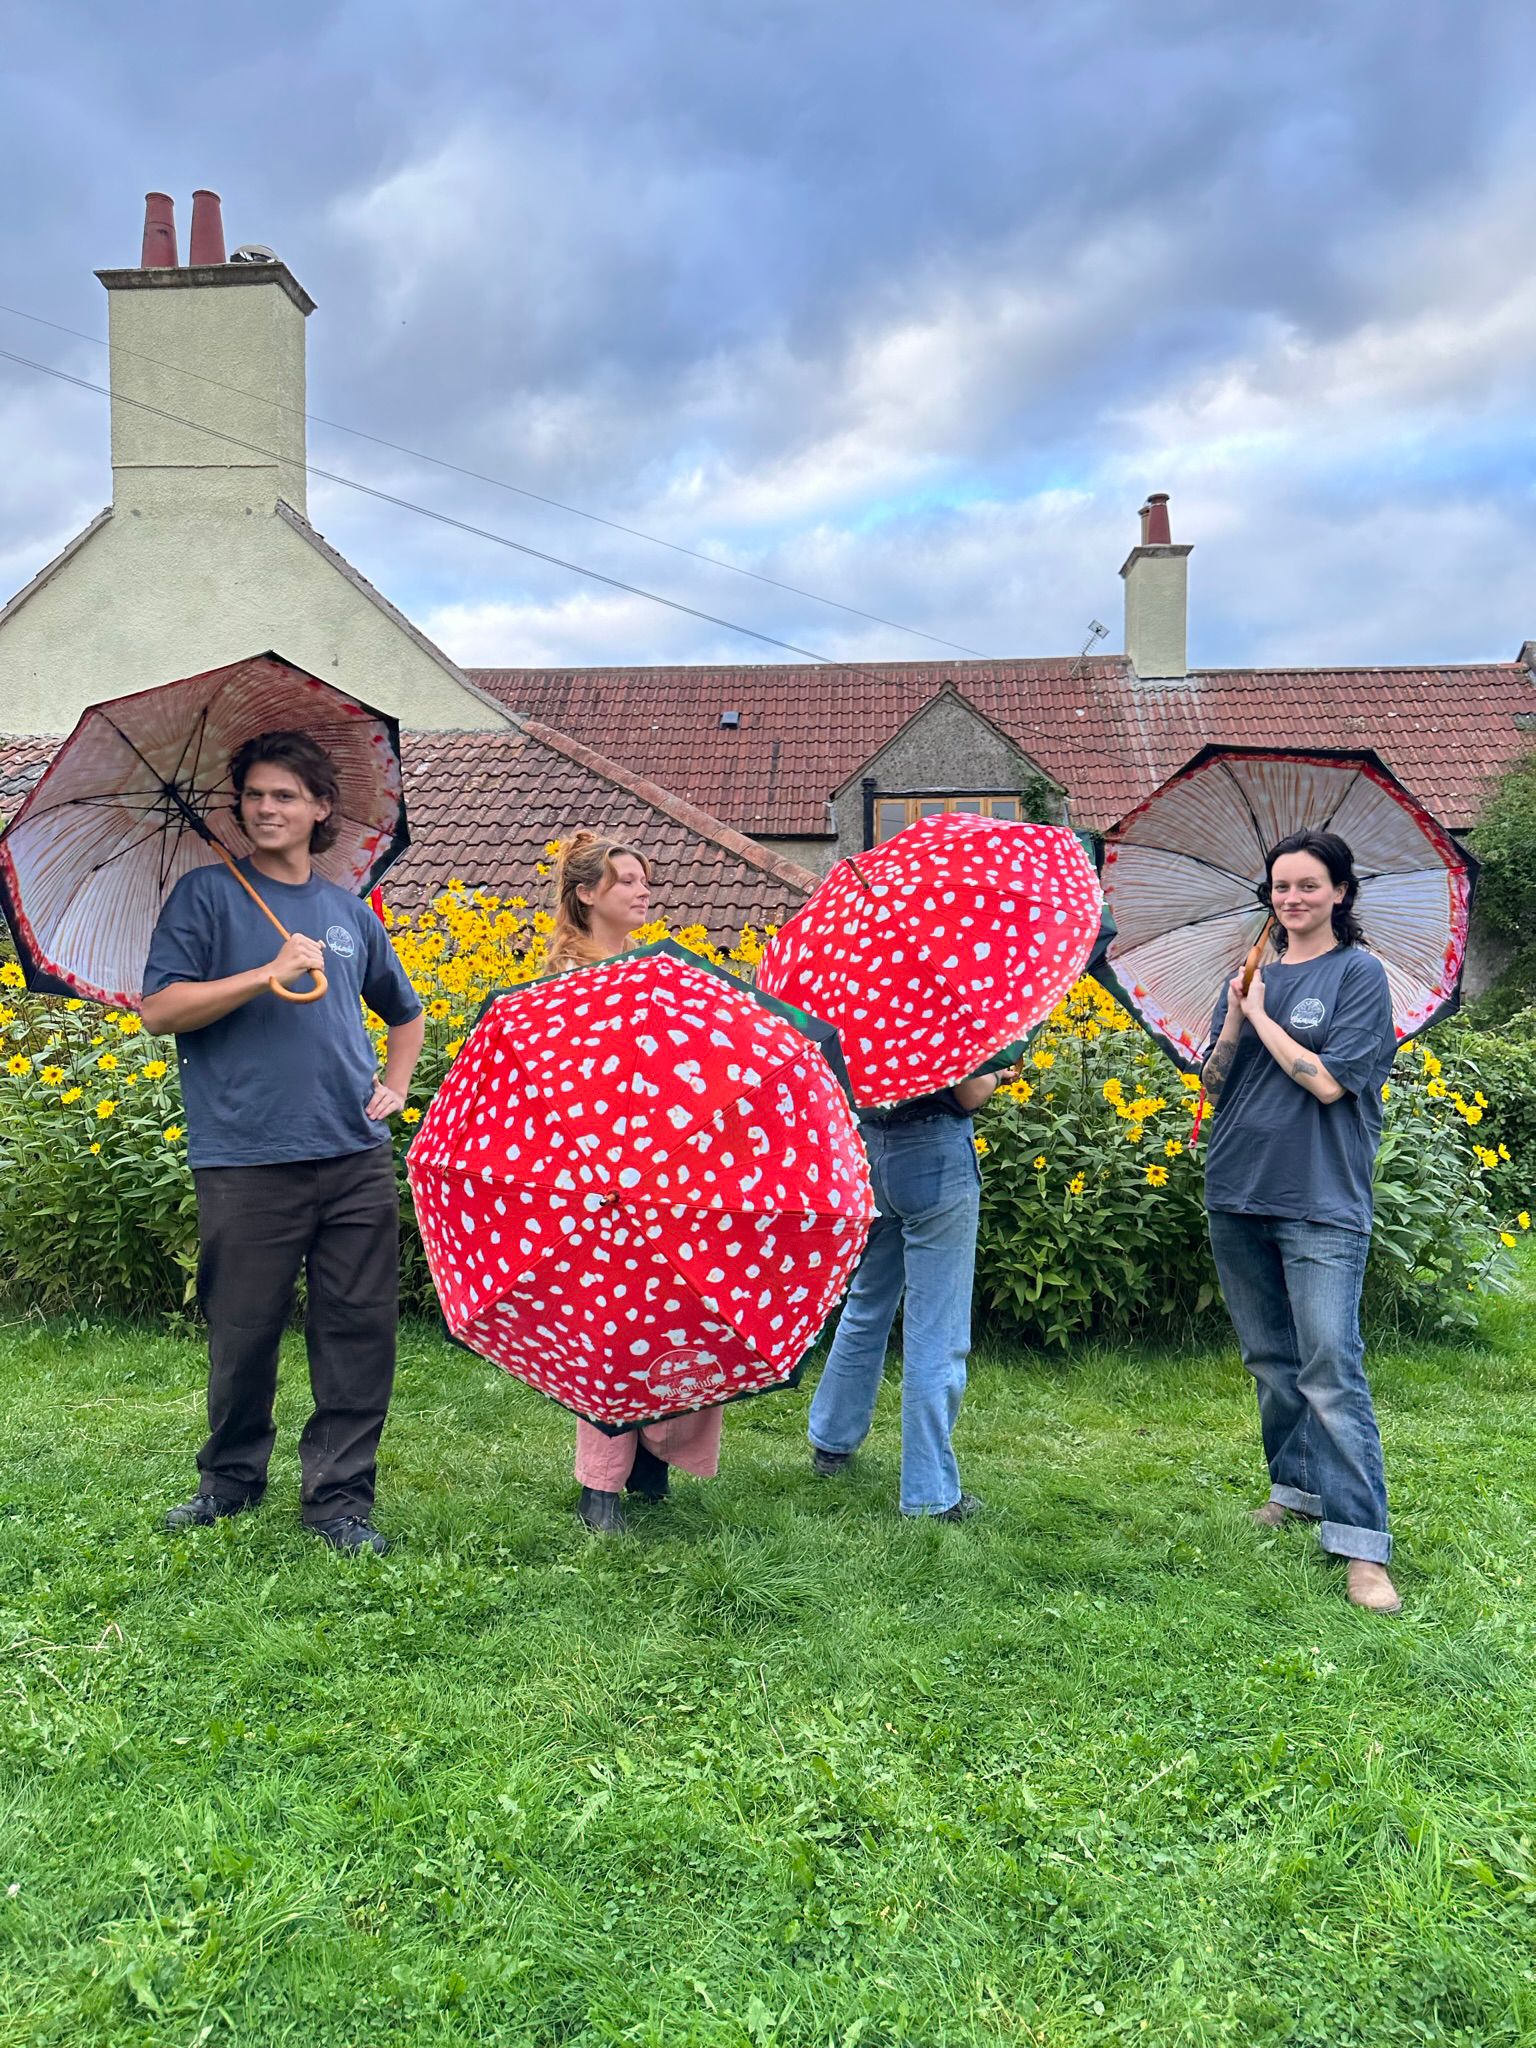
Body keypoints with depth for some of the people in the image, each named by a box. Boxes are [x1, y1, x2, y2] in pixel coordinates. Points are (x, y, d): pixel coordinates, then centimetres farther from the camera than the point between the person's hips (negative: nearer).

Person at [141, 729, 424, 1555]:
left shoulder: (349, 911, 16)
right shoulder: (207, 893, 5)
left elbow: (405, 1012, 30)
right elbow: (160, 1008, -6)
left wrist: (395, 1084, 13)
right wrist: (269, 973, -13)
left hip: (355, 1156, 3)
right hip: (246, 1160, -3)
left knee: (361, 1330, 2)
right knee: (243, 1332, 6)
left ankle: (340, 1497, 14)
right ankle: (230, 1479, 29)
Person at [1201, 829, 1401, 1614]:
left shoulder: (1359, 974, -4)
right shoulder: (1253, 973, 11)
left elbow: (1327, 1081, -15)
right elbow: (1213, 1087, 8)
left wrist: (1262, 1014, -8)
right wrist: (1233, 1023, -8)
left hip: (1321, 1203, -6)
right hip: (1238, 1196, 6)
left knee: (1331, 1370, -9)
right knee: (1270, 1359, 16)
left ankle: (1361, 1546, -5)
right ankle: (1297, 1487, 32)